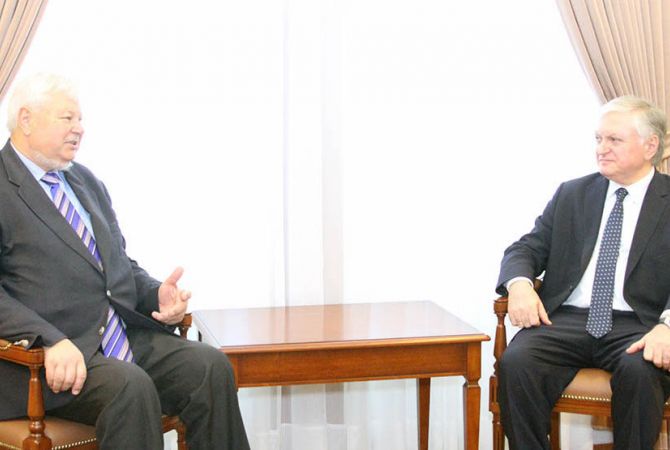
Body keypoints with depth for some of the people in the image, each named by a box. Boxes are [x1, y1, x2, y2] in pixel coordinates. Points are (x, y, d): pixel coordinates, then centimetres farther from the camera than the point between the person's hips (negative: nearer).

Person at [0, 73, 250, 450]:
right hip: (54, 352, -7)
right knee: (131, 386, -34)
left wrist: (156, 295, 4)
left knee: (211, 366, -16)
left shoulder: (86, 180, 22)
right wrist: (51, 341, -26)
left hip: (128, 334, 7)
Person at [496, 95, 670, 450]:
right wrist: (520, 284, -11)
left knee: (639, 370, -36)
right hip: (566, 319, 2)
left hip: (637, 326, -2)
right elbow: (526, 249, 13)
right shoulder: (571, 194, 17)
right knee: (515, 361, -28)